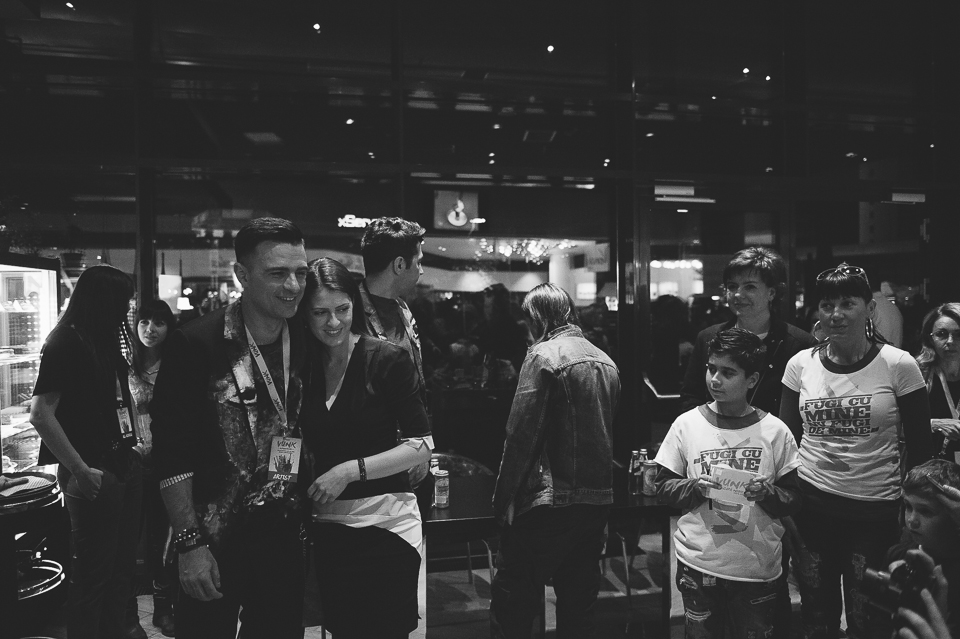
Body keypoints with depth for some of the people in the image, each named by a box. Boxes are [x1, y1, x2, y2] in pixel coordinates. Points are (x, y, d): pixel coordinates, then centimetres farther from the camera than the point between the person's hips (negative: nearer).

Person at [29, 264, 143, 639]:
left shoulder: (106, 341, 13)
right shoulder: (65, 343, -11)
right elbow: (40, 414, -18)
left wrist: (131, 446, 10)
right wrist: (81, 471, -20)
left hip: (123, 465, 8)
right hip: (95, 476, -8)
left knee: (123, 563, 19)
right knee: (92, 573, 3)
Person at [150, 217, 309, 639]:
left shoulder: (310, 345, 1)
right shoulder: (195, 345, -13)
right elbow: (172, 453, -13)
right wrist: (190, 543, -15)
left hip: (288, 540, 4)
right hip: (214, 541, -4)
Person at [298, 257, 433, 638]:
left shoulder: (387, 360, -9)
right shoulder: (303, 368, 4)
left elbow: (423, 445, -10)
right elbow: (303, 449, 13)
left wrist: (351, 469, -15)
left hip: (385, 524, -4)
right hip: (326, 527, 4)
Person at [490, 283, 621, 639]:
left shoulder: (544, 354, -10)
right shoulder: (606, 361, 11)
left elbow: (522, 432, -14)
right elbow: (613, 431, 13)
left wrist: (504, 496, -7)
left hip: (551, 498, -7)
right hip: (598, 499, 7)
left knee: (511, 604, 1)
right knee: (578, 604, 17)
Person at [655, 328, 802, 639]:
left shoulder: (776, 432, -3)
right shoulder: (687, 424, -3)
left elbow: (794, 500, 2)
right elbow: (663, 488, 2)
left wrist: (767, 493, -18)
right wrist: (694, 488, -16)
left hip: (759, 568, 0)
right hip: (698, 565, 0)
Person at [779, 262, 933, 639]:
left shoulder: (899, 366, -8)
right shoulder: (800, 364, 0)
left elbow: (919, 446, -1)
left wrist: (910, 507, 0)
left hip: (876, 512, -2)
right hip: (811, 506, 2)